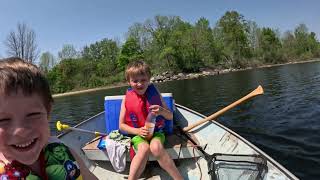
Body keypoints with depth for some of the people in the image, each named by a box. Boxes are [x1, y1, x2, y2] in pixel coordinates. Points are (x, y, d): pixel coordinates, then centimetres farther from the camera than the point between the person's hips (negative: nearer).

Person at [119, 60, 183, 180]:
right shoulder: (127, 99, -3)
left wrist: (162, 111, -20)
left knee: (156, 147, -33)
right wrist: (137, 131, -16)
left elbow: (170, 117, 4)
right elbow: (121, 125, 2)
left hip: (156, 132, 0)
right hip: (138, 134, 0)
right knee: (144, 149, -34)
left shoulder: (154, 93, -1)